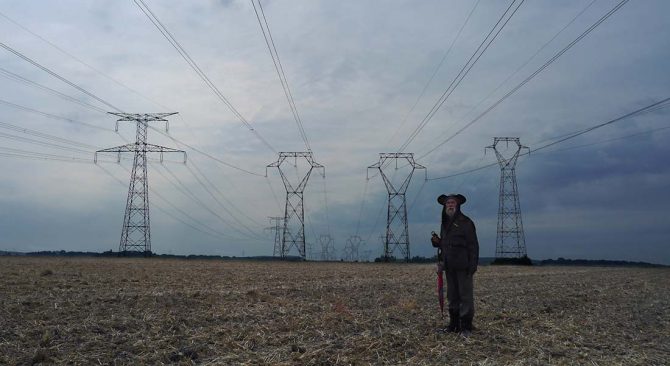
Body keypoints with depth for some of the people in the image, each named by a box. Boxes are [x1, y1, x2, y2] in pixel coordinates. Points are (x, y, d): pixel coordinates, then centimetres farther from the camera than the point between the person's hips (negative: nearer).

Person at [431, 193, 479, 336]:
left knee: (466, 295, -4)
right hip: (449, 266, 7)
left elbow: (473, 245, -7)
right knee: (452, 296, 10)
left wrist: (473, 265, -15)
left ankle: (466, 327, -1)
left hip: (463, 266, -7)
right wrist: (436, 242, 2)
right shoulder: (445, 223, 16)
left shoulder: (465, 222, -4)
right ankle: (454, 324, 17)